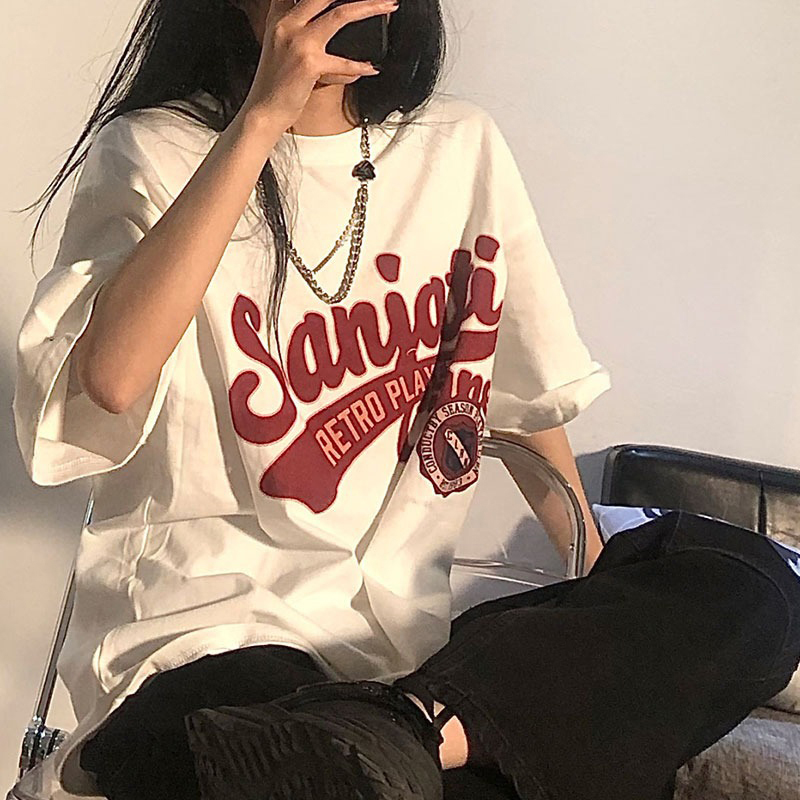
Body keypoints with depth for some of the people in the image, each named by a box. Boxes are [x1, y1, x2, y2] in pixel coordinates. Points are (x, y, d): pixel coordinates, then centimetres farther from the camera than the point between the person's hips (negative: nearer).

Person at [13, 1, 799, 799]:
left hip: (407, 635, 8)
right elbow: (107, 378, -22)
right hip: (202, 636, -7)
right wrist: (262, 119, -20)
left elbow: (526, 396, 19)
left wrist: (605, 581, 15)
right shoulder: (153, 152, -1)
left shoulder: (462, 149, 11)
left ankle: (407, 724, -25)